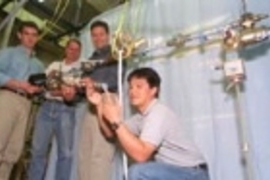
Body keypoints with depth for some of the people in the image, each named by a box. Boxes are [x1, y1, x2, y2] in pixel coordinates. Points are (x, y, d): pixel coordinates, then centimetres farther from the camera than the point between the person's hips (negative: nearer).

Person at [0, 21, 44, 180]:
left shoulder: (38, 64, 28)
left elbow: (40, 85, 17)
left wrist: (38, 88, -5)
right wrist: (18, 84, -12)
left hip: (26, 104, 5)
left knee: (13, 152, 2)